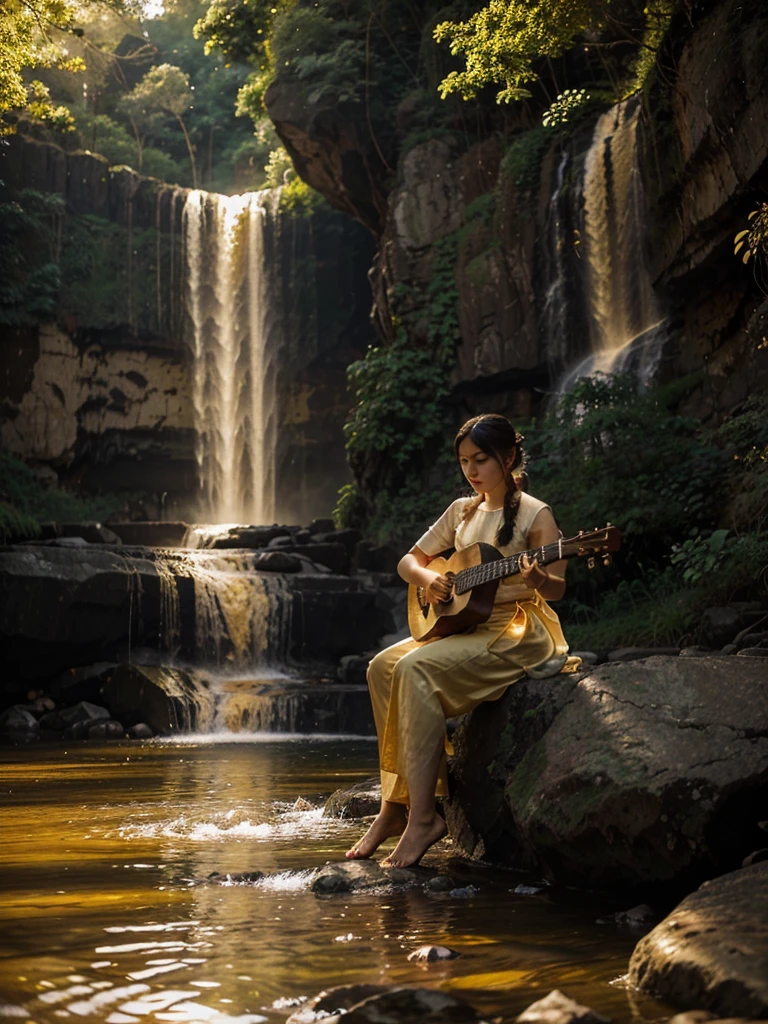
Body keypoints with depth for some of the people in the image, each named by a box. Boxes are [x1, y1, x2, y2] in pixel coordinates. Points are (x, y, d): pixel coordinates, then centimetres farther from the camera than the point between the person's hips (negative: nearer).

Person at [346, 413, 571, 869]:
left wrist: (538, 581, -33)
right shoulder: (462, 511, 14)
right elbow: (409, 560, 19)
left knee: (417, 667, -29)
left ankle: (422, 815, -28)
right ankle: (398, 803, -12)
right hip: (464, 623, 7)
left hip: (519, 630, -7)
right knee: (384, 666, -15)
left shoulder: (535, 515, -5)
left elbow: (557, 588, -9)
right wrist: (426, 578, -4)